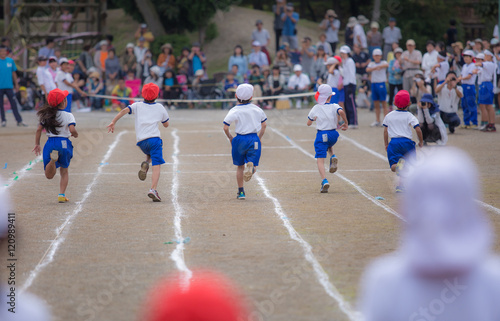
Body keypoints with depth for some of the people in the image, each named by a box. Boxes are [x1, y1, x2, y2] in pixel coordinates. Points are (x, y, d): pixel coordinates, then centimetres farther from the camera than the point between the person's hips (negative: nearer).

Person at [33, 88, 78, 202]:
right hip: (64, 143, -2)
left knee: (49, 175, 1)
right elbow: (72, 130, -19)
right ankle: (62, 194, 8)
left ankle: (53, 159, -31)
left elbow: (39, 130, 4)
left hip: (50, 144, 2)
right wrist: (75, 134, 4)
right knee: (64, 171, 19)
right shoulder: (68, 115, -6)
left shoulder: (46, 115, 6)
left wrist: (37, 144, 12)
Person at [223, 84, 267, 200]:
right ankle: (251, 166, -35)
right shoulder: (257, 109, 3)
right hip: (254, 139, 1)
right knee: (253, 167, 3)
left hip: (240, 139, -1)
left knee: (240, 166, 16)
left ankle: (241, 192, 18)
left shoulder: (234, 111, -7)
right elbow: (264, 125, 10)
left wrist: (230, 138, 6)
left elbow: (225, 127, -12)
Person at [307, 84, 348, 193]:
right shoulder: (334, 107, -1)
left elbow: (308, 123, 7)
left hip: (321, 135, -2)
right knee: (329, 145, 37)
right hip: (333, 134, 2)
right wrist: (346, 123, -11)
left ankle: (324, 181, -23)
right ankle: (333, 157, 4)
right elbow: (341, 112, -24)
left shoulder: (315, 108, 1)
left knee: (320, 160, -4)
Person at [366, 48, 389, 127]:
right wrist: (375, 68, -26)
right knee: (376, 104, 8)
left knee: (384, 103, -4)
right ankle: (377, 121, 13)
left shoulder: (383, 62, 2)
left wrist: (378, 66, -27)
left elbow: (387, 65, -22)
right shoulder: (371, 64, 11)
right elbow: (368, 69, -10)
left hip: (381, 84, -4)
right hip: (373, 84, 4)